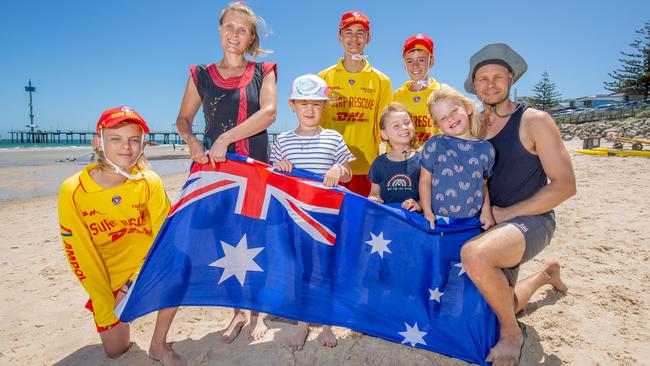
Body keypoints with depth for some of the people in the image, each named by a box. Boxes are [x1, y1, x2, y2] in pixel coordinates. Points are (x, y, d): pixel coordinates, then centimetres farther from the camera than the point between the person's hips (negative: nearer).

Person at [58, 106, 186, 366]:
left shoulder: (149, 182, -17)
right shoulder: (72, 191, -18)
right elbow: (80, 255, -12)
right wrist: (107, 308, -9)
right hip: (108, 277, 1)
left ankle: (159, 345, -9)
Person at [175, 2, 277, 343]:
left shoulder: (263, 72, 5)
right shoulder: (201, 75, 10)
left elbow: (269, 113, -12)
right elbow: (183, 119, 11)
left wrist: (225, 138, -20)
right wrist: (192, 141, -11)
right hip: (214, 166, 2)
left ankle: (257, 312, 21)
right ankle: (237, 312, 23)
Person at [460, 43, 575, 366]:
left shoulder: (534, 121, -10)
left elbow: (564, 185, -13)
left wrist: (505, 213, -16)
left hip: (529, 220, -6)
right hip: (489, 225, 6)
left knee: (475, 254, -37)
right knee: (497, 307, 16)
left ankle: (511, 333, -9)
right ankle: (545, 274, 46)